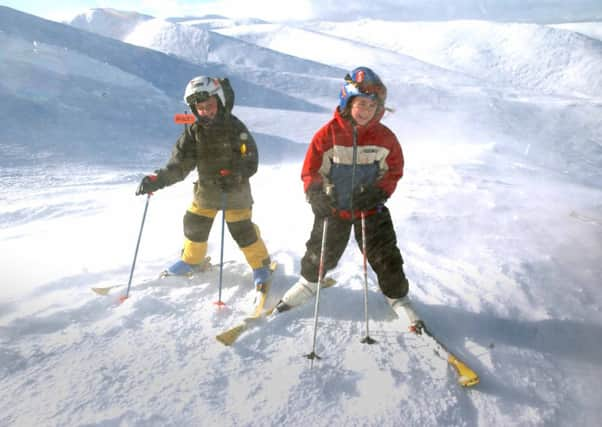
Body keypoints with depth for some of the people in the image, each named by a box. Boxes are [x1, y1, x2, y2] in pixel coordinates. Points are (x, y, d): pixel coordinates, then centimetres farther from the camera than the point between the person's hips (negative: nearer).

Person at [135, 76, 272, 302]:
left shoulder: (236, 128, -16)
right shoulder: (193, 132, -7)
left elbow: (250, 164, -14)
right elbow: (179, 165, -11)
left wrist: (233, 175, -33)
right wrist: (157, 179, -27)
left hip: (235, 191, -4)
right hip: (206, 189, 4)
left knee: (243, 231, -2)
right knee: (194, 225, 13)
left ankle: (261, 265, 21)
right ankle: (191, 260, 41)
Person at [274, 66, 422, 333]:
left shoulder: (384, 137, -9)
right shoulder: (328, 133, -14)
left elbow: (394, 170, 2)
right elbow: (310, 170, -7)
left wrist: (379, 192, -14)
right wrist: (317, 195, -24)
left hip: (370, 209, 0)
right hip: (334, 208, 0)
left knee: (386, 256, 3)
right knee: (321, 253, 16)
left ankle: (397, 297, 25)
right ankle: (309, 282, 45)